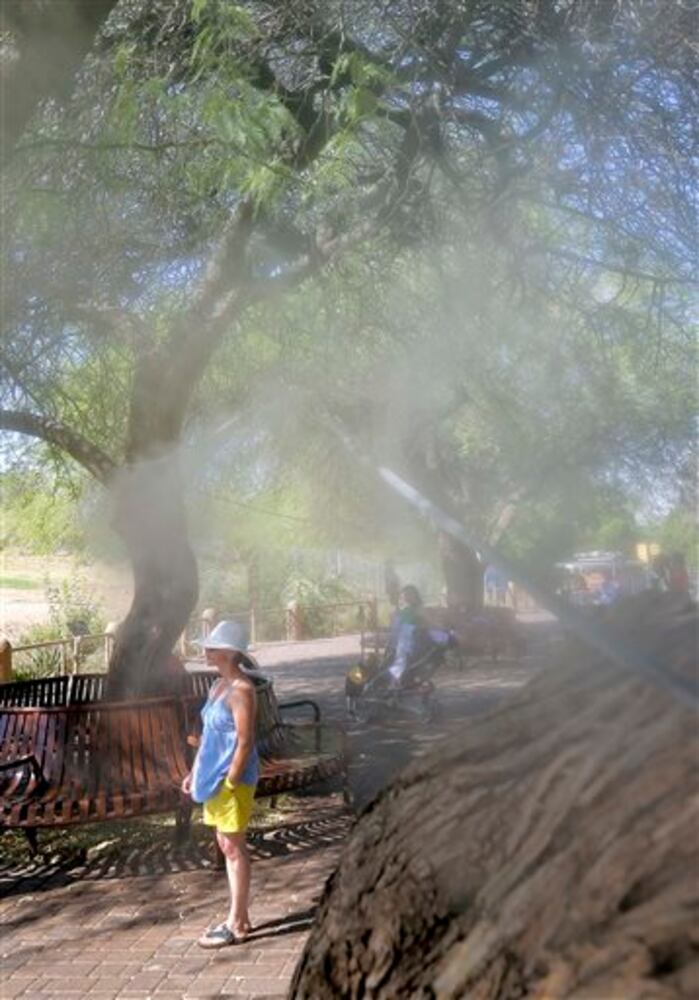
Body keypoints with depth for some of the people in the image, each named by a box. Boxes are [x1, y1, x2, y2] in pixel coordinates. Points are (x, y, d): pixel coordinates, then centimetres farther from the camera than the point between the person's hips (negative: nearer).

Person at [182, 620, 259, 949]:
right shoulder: (218, 686, 11)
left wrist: (229, 782, -20)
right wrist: (195, 772, 17)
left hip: (232, 778, -9)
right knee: (226, 845, 15)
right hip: (214, 776, 9)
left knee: (234, 847, 0)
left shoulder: (241, 689, -18)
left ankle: (236, 924, 11)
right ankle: (239, 917, 27)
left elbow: (244, 741, -20)